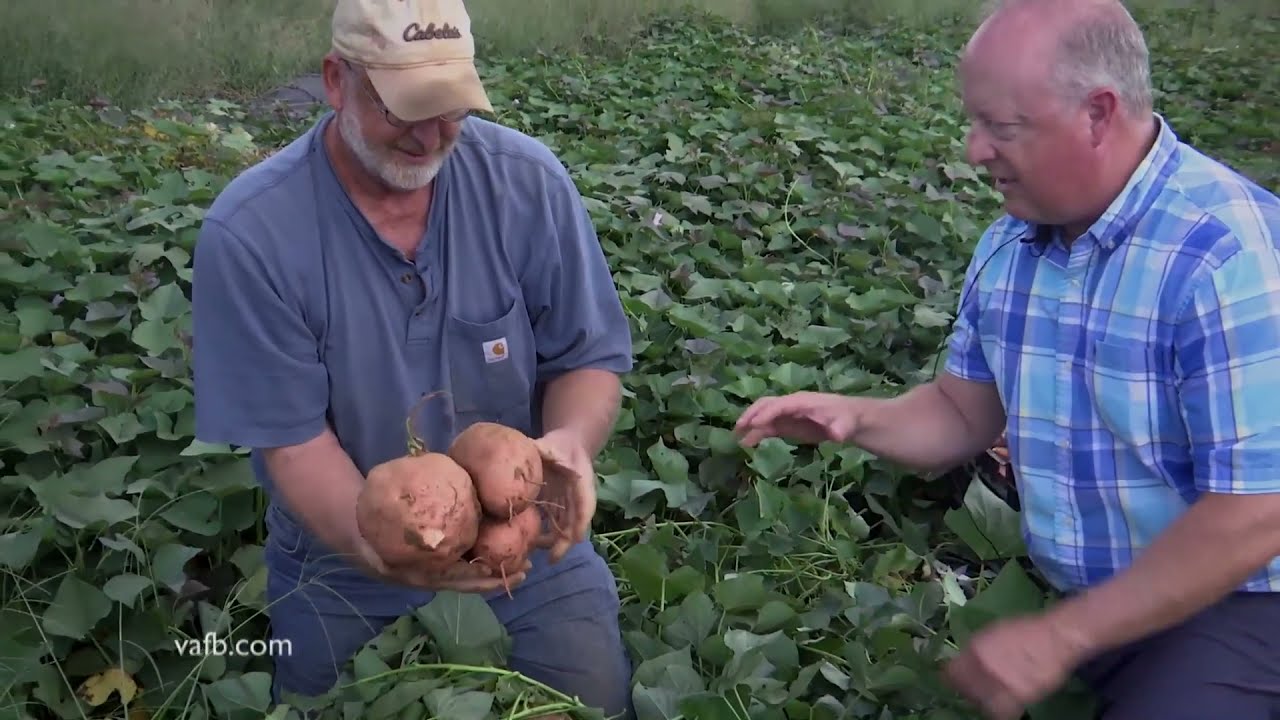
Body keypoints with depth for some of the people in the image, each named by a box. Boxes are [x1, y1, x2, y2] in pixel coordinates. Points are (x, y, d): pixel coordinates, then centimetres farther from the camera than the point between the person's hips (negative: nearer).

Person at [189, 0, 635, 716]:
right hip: (345, 561, -1)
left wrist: (570, 440, -29)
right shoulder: (248, 234, -20)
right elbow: (291, 438, -17)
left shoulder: (529, 182, -14)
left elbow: (590, 358, -7)